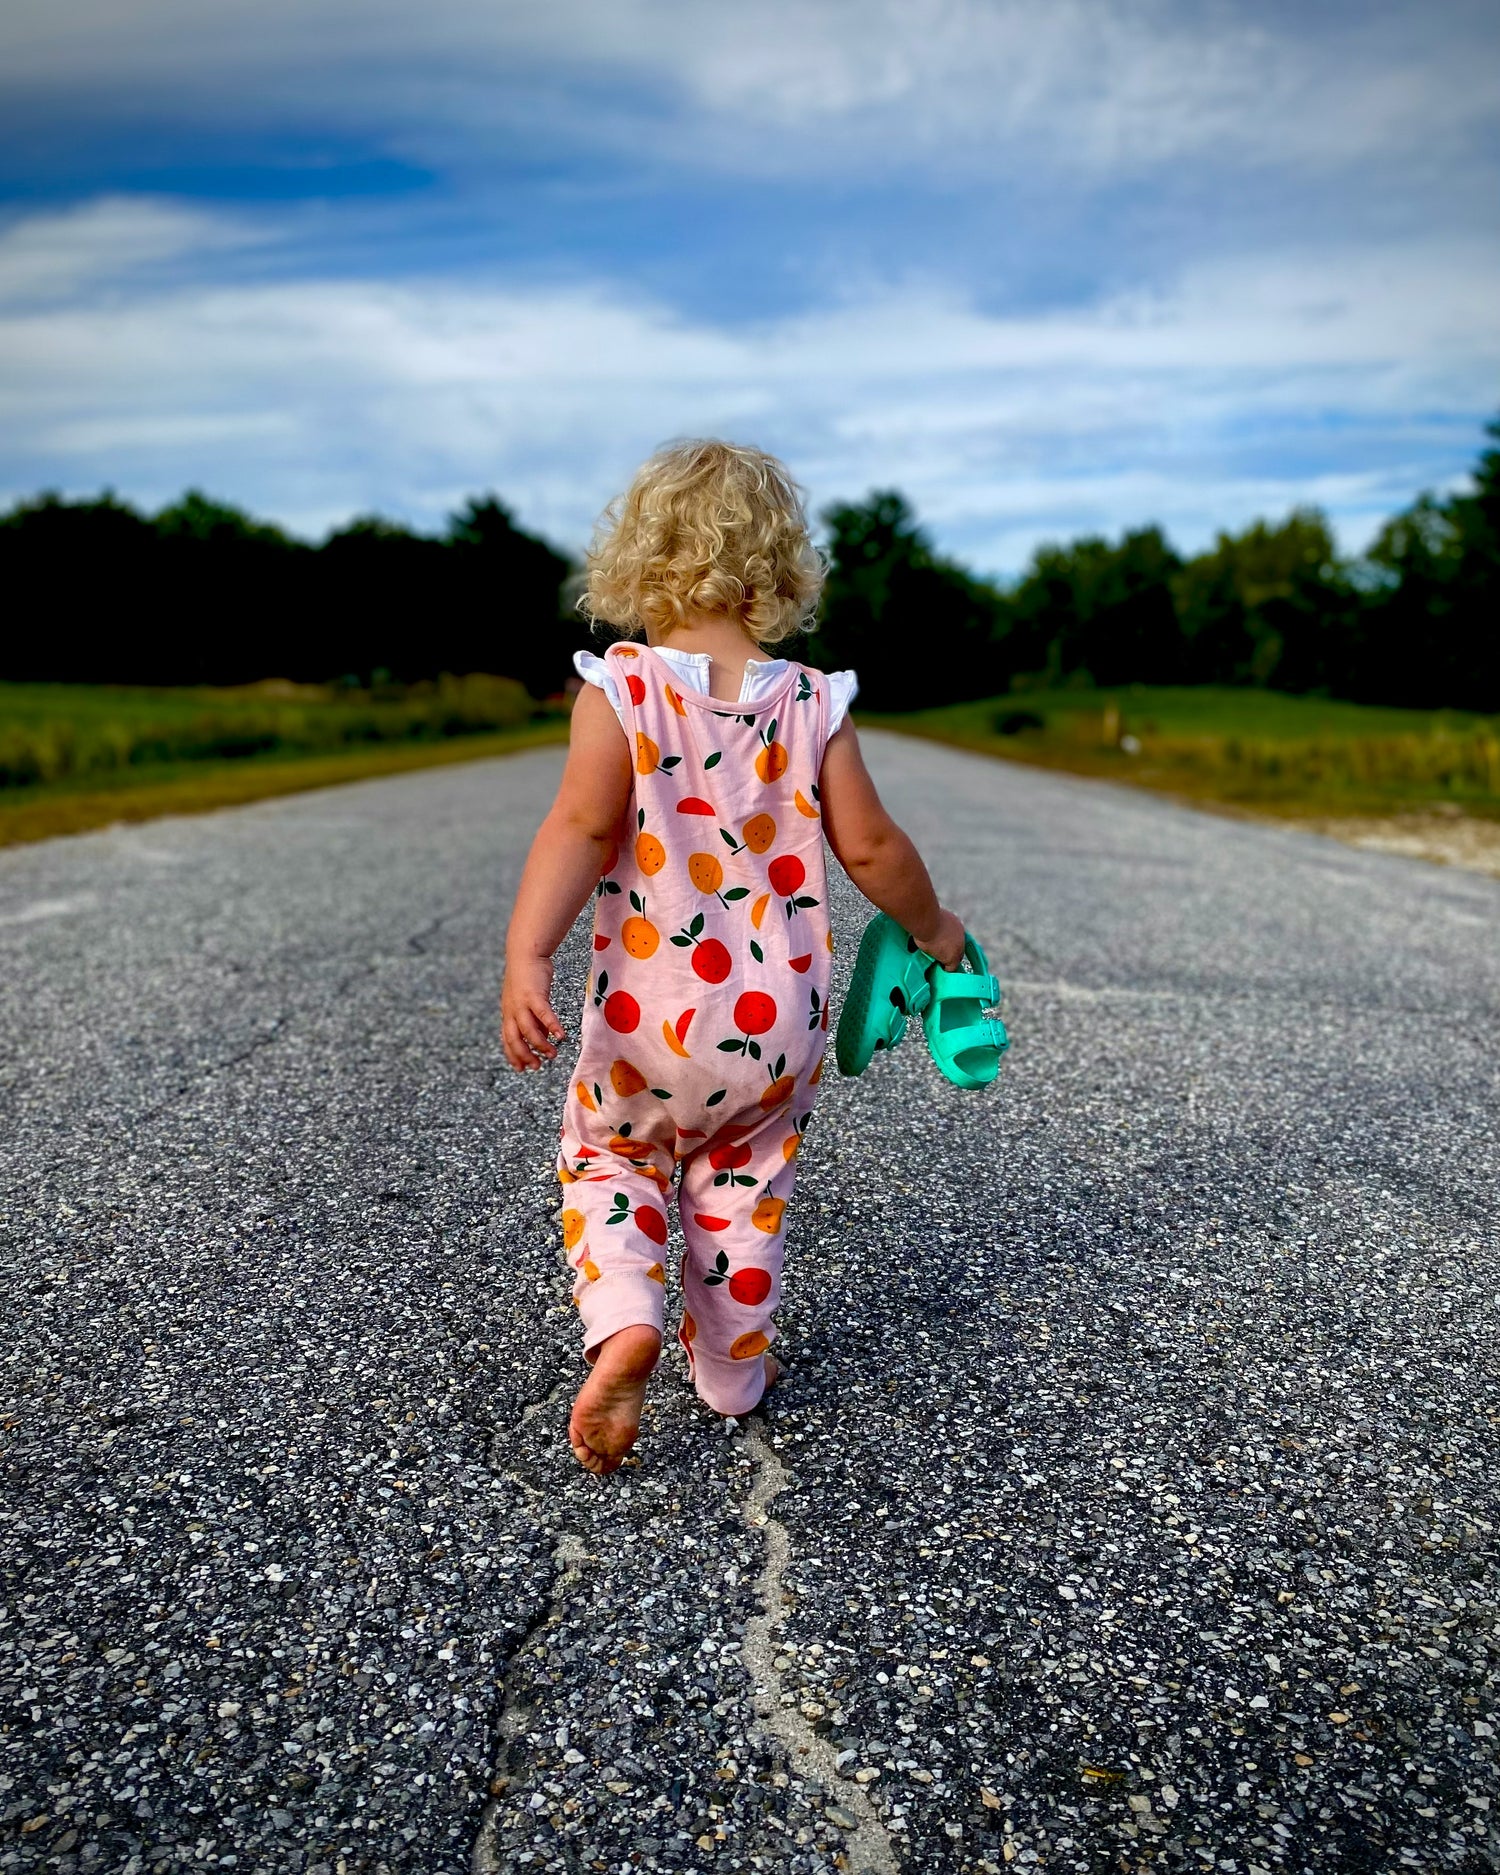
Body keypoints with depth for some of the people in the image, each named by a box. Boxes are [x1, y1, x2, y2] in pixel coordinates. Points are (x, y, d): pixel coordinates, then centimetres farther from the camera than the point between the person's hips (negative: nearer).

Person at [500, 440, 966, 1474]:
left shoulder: (619, 689, -9)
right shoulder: (814, 702, -4)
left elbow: (581, 827, -23)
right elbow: (871, 847, -2)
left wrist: (525, 959, -27)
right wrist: (933, 927, 14)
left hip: (650, 1020, -1)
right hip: (780, 1021, 2)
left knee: (606, 1162, 23)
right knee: (745, 1190, 23)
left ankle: (624, 1323, 0)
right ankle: (735, 1370, 35)